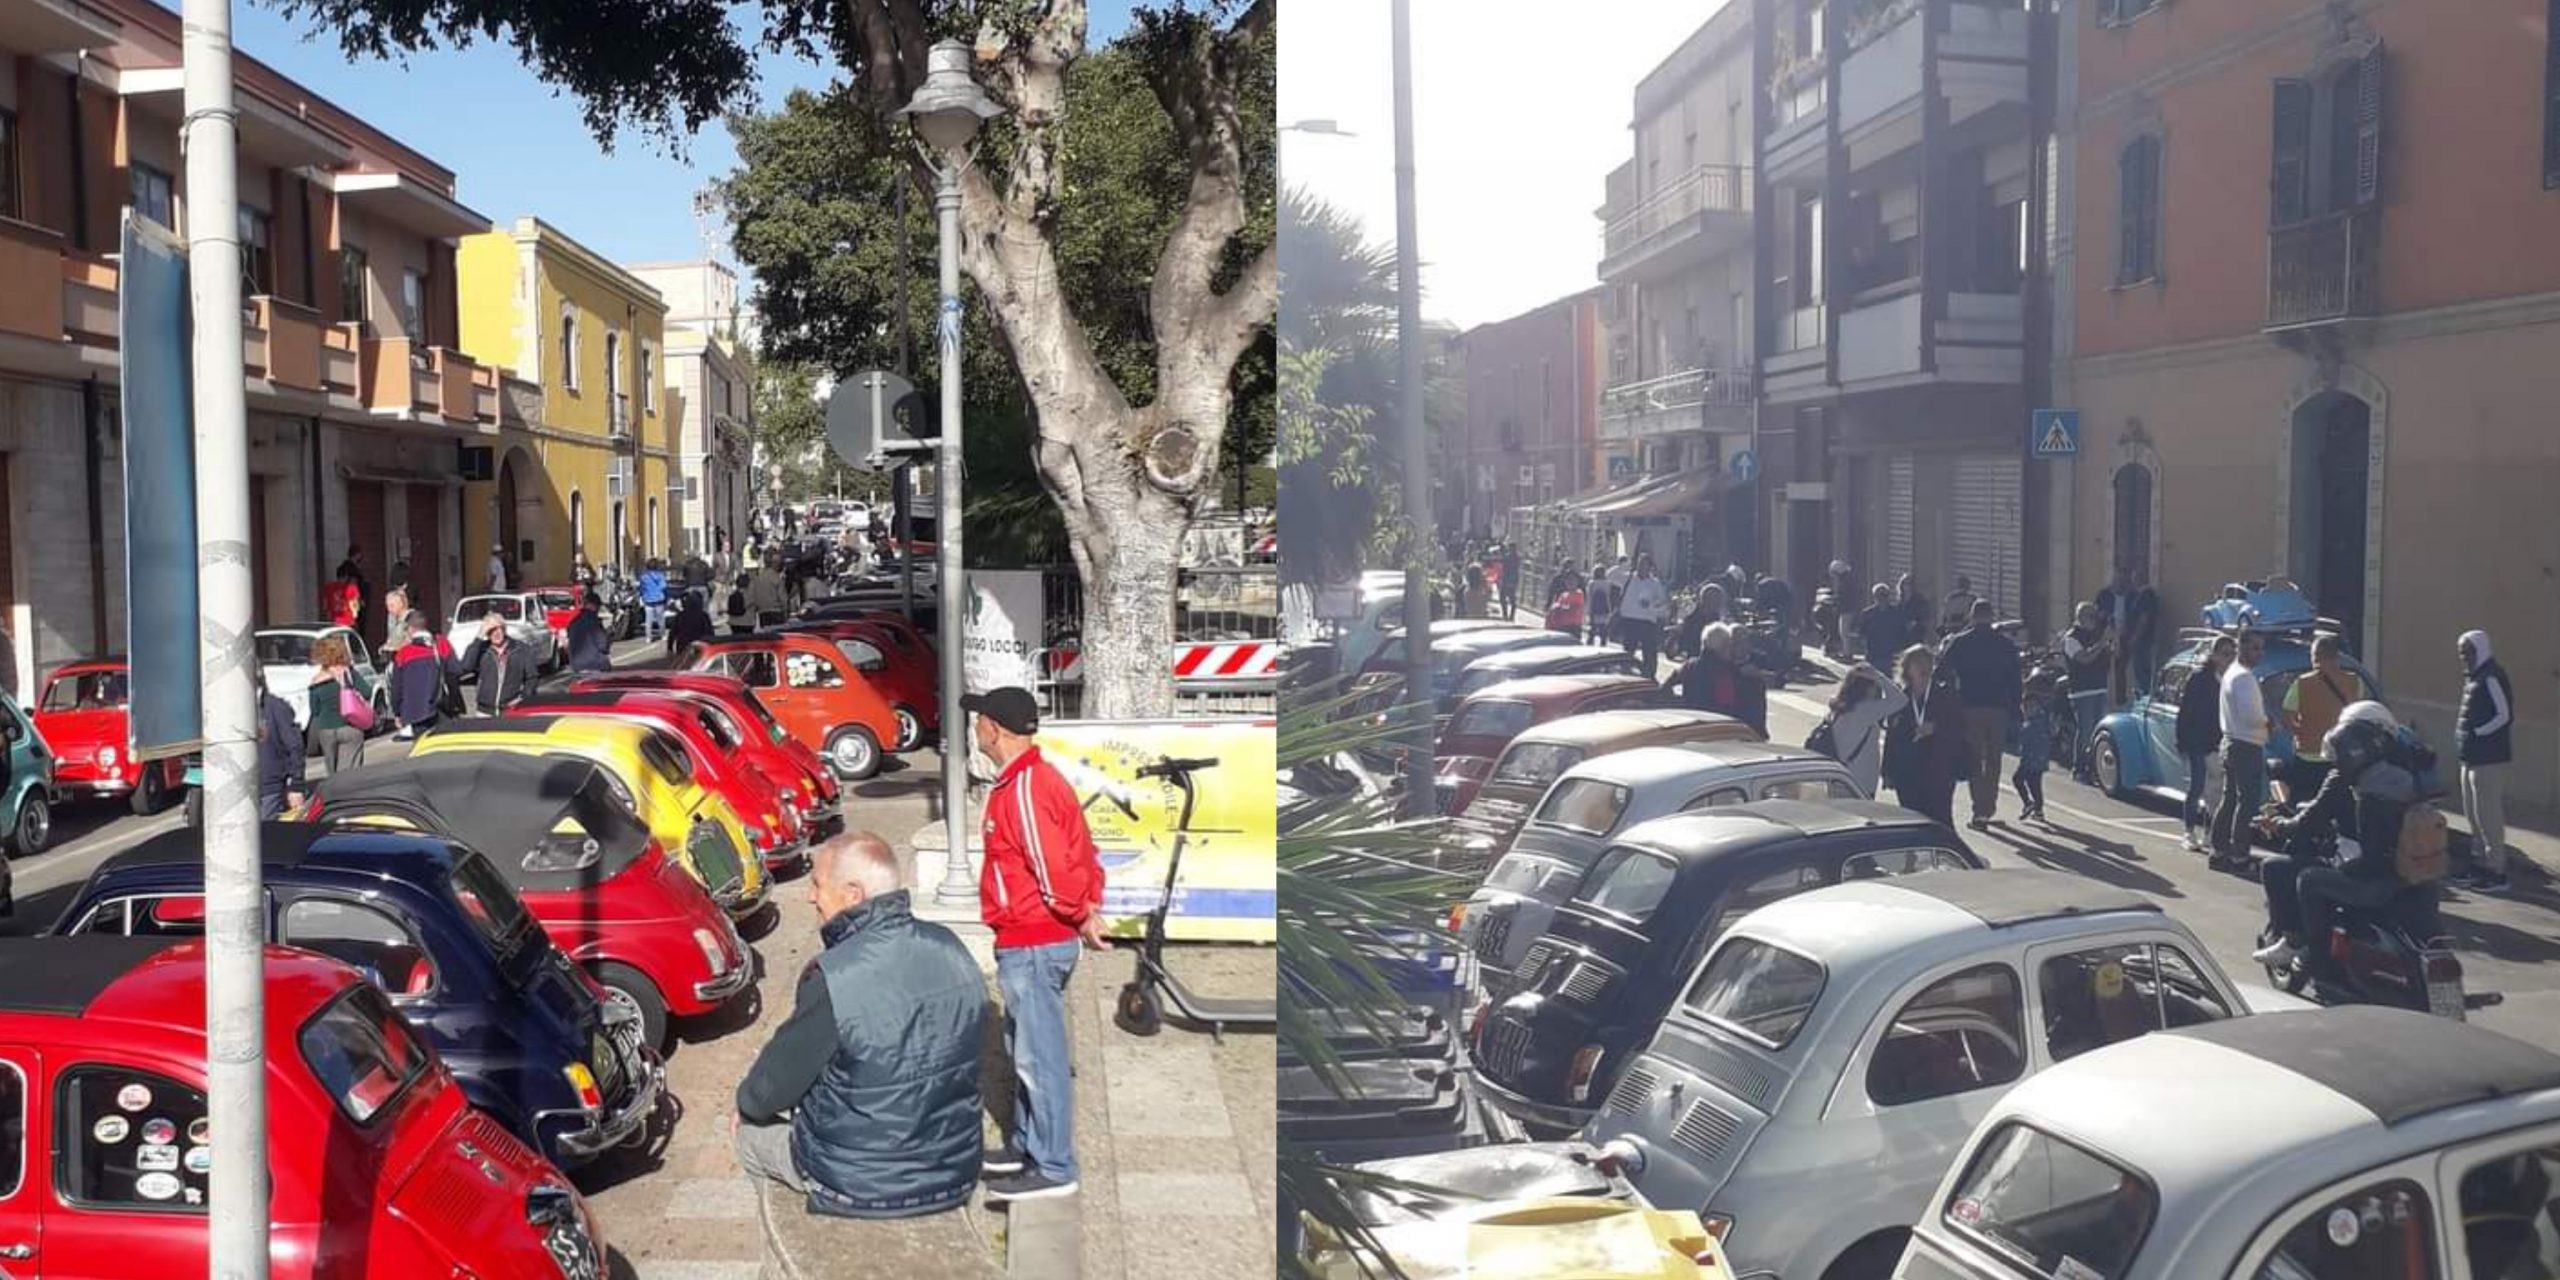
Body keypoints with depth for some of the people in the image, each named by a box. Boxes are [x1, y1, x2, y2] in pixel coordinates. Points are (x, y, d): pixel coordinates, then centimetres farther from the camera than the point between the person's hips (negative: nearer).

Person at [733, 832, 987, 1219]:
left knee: (747, 1127, 19)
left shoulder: (833, 977, -27)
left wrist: (747, 1101, 11)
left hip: (860, 1187, -6)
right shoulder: (950, 950, -8)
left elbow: (774, 1085, -14)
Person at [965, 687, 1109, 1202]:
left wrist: (1081, 917, -12)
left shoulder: (1024, 790, -21)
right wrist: (1089, 909, 8)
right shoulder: (1037, 778, 12)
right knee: (1025, 1048, 21)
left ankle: (1054, 1168, 6)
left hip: (1031, 946, -11)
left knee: (1040, 1056, -2)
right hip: (1032, 942, 11)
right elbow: (1084, 852, 14)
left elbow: (1056, 868, -26)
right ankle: (1027, 1145, 34)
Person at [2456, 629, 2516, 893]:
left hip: (2488, 756, -10)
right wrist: (2465, 741, 9)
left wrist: (2476, 734, -15)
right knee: (2473, 814, 15)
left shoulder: (2491, 677, -15)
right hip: (2473, 755, 10)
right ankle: (2480, 863, 24)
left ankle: (2496, 872, -3)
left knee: (2488, 813, -7)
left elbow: (2503, 715, -19)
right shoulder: (2474, 676, 15)